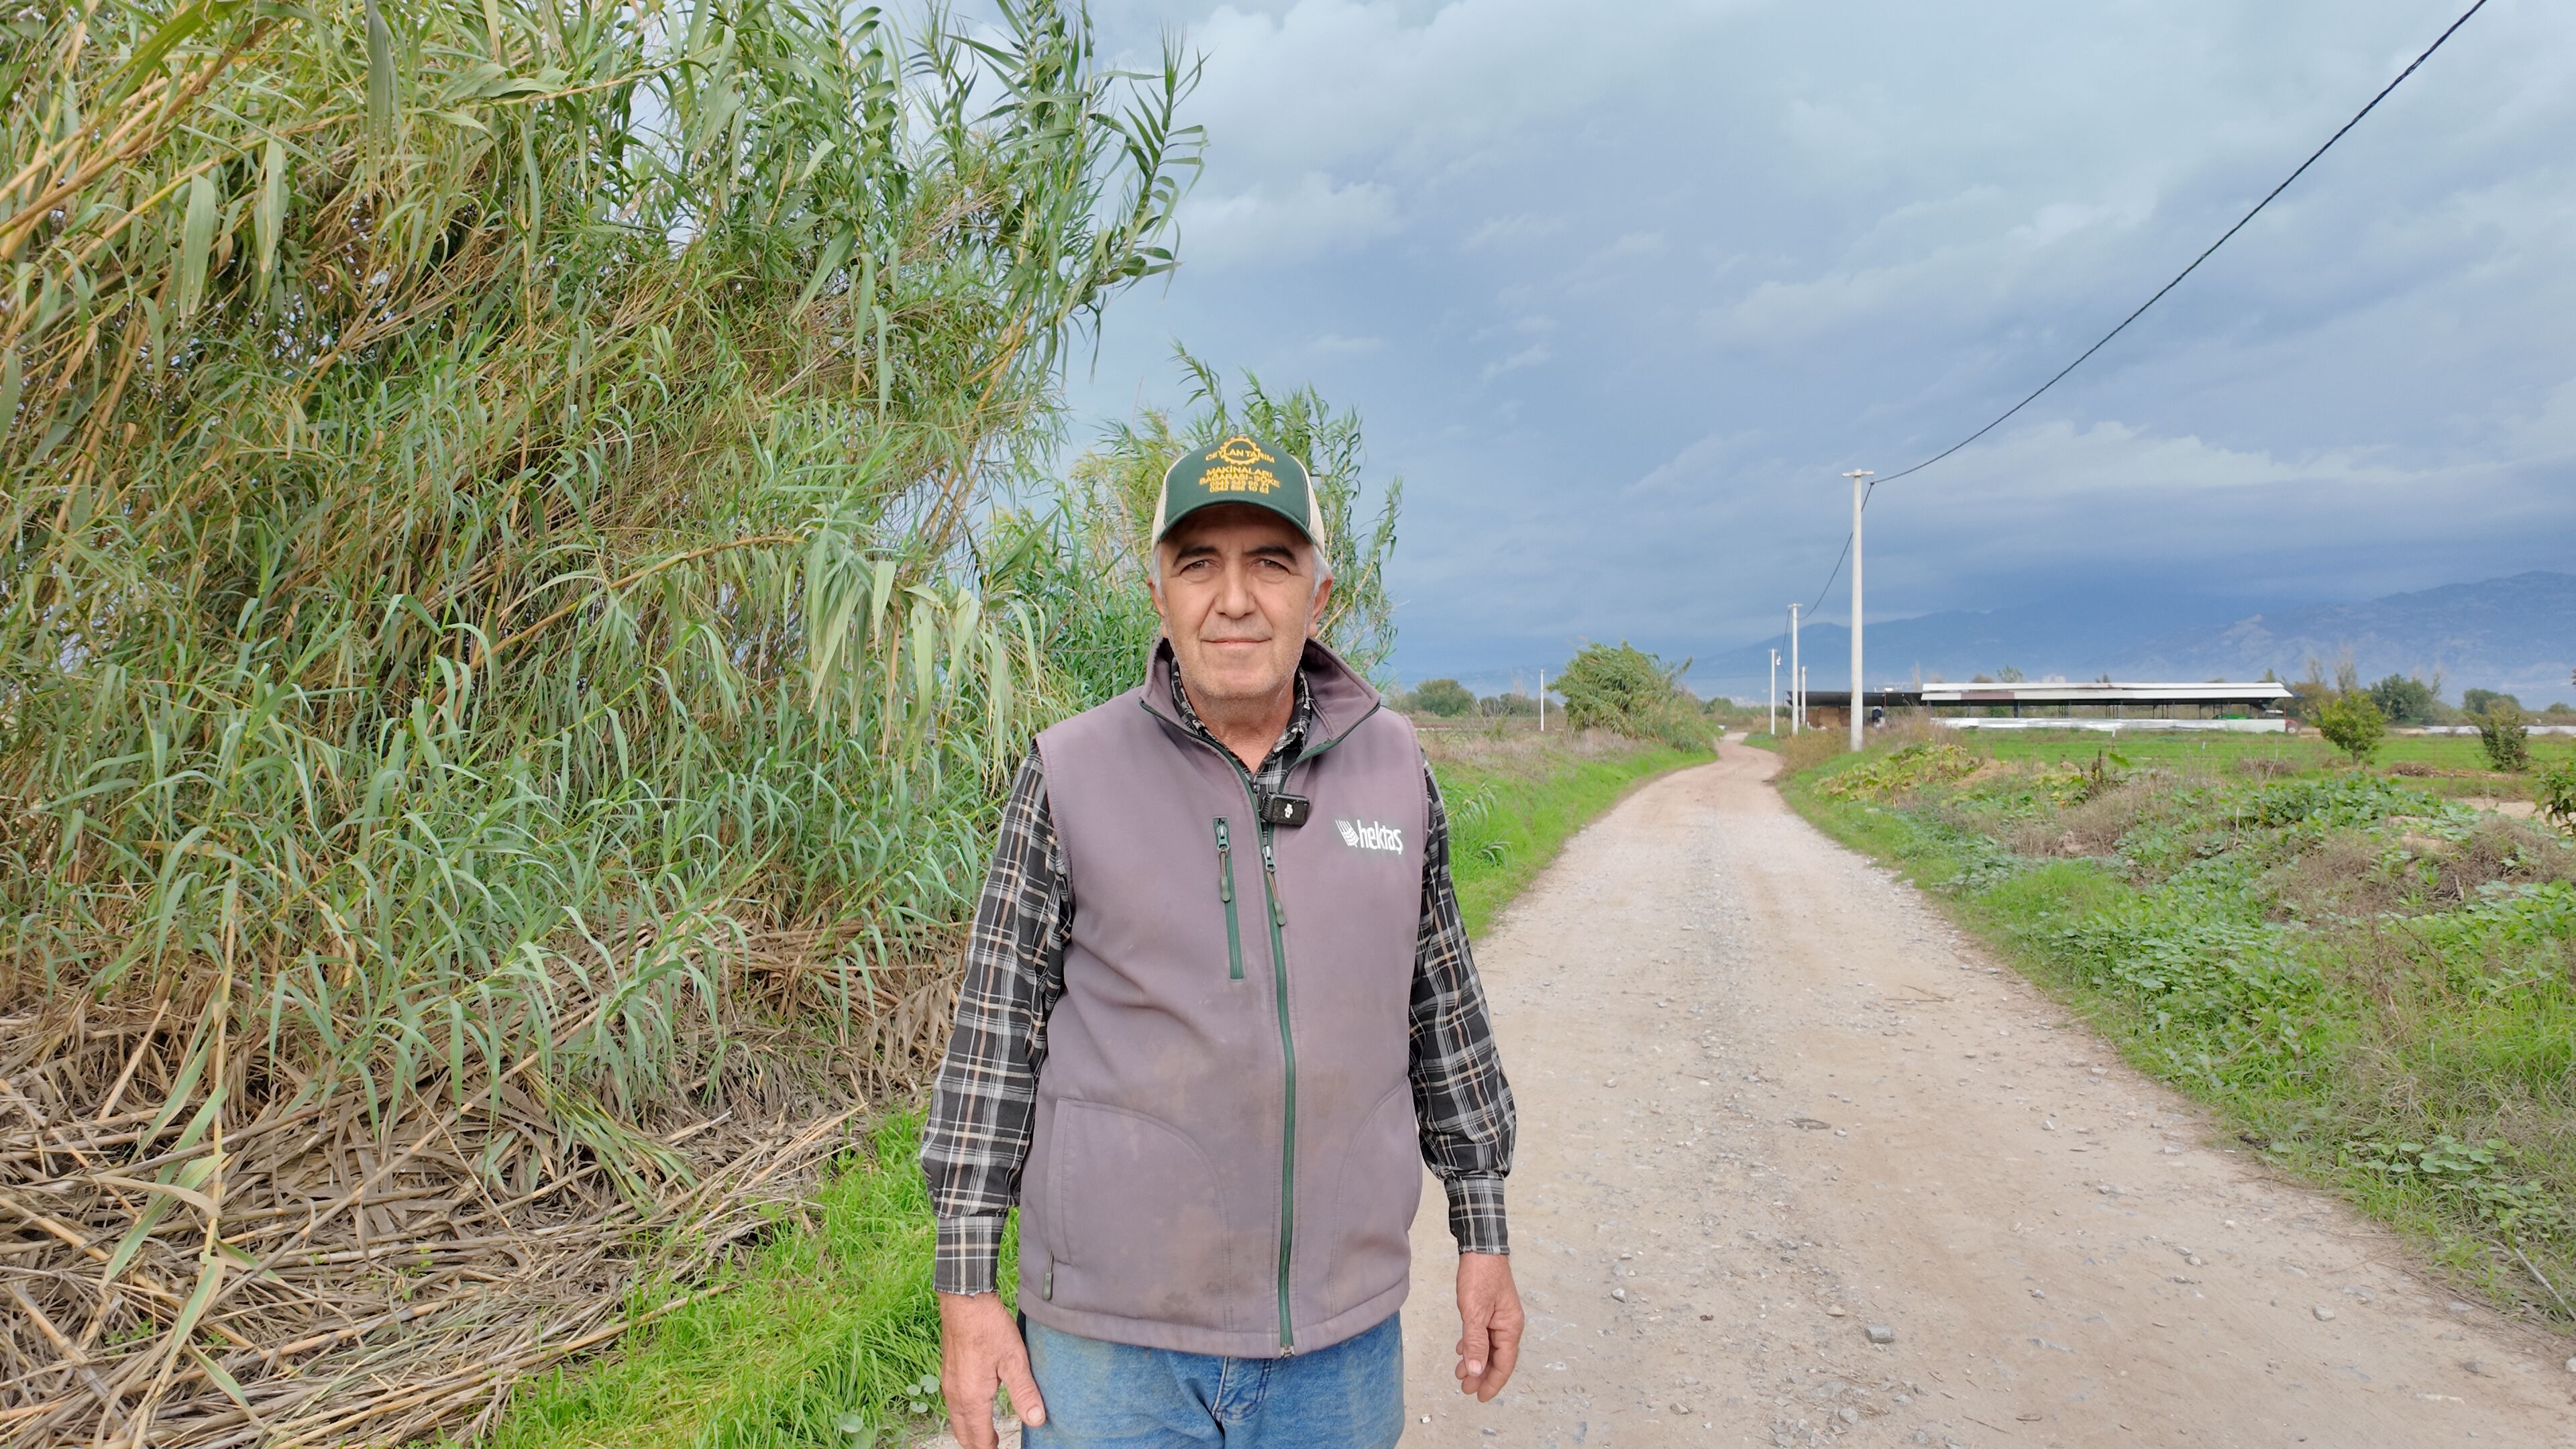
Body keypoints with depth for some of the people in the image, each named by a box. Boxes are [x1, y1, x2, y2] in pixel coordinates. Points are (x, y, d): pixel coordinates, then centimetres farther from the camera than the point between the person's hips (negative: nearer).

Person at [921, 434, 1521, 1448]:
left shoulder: (1392, 767, 0)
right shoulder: (1071, 774, -7)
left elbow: (1441, 1009, 8)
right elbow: (997, 1030, -4)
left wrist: (1483, 1235, 10)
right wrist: (968, 1288, -4)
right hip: (1115, 1337, -2)